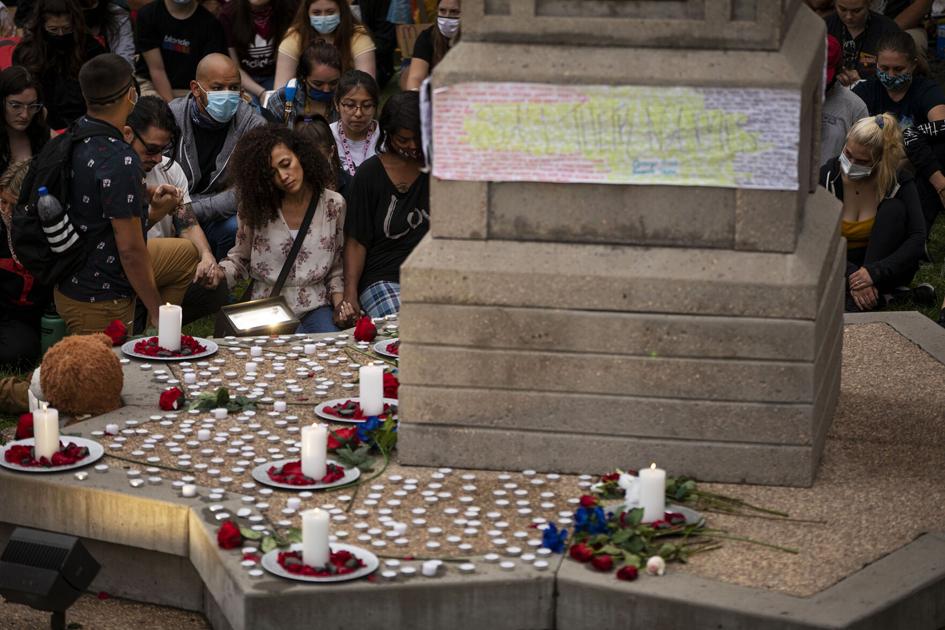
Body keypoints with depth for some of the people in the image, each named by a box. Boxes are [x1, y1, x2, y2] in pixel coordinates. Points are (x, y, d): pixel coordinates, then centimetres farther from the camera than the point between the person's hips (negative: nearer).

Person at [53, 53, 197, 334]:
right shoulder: (119, 161, -29)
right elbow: (131, 248, -25)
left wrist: (149, 204, 5)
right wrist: (157, 311, -13)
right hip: (100, 303, -9)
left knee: (184, 254, 24)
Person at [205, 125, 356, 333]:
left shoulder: (333, 204, 4)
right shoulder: (256, 207, 1)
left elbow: (336, 267, 11)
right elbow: (241, 259, 11)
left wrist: (339, 303, -4)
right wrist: (220, 272, -10)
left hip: (316, 307, 1)